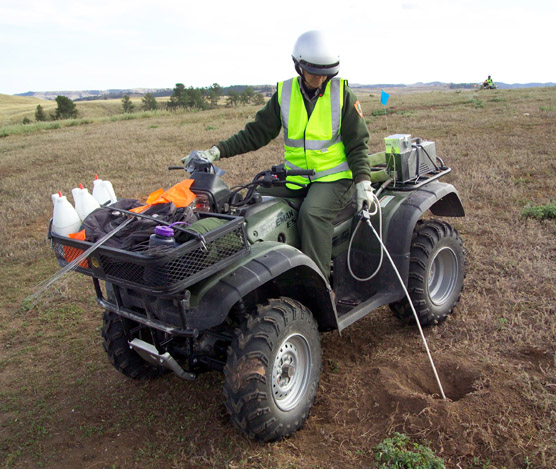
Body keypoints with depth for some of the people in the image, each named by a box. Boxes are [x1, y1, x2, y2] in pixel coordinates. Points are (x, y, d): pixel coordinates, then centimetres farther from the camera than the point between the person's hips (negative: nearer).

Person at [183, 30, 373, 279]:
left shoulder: (342, 94, -2)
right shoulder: (284, 93, 5)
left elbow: (358, 143, 1)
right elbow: (256, 132, 5)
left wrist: (363, 181, -14)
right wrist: (216, 151, -6)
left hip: (333, 176, -4)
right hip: (295, 177, 4)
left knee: (311, 214, -32)